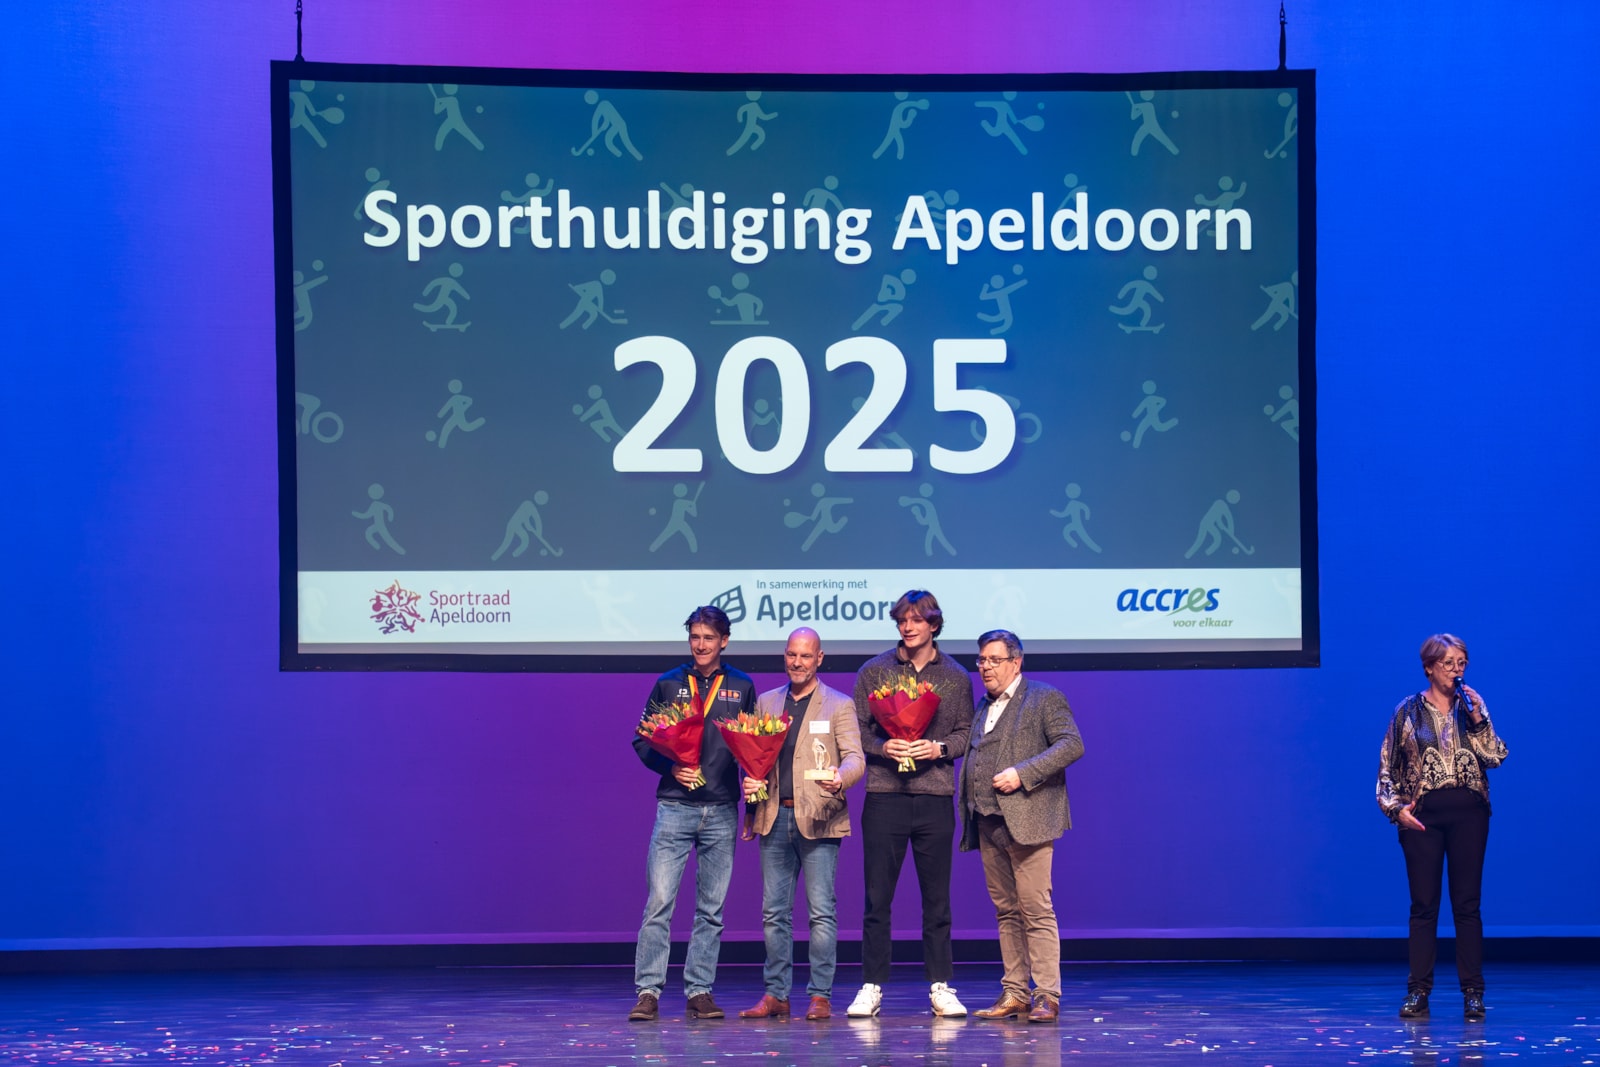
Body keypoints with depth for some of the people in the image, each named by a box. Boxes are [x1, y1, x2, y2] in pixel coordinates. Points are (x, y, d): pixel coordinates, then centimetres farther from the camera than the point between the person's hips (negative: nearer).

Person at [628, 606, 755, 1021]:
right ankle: (648, 991, -6)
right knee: (659, 901, -8)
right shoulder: (668, 684, 7)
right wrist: (671, 767, -9)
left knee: (711, 909, 5)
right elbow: (642, 741, 8)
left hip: (722, 811, 1)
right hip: (675, 807, -1)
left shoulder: (742, 688, 9)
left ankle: (699, 992, 10)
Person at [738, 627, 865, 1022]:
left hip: (818, 819, -4)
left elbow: (855, 758, -5)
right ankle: (776, 994, 11)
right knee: (774, 911, 6)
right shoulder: (766, 703, 16)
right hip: (775, 817, 4)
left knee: (822, 911, -4)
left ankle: (820, 996, 0)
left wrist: (840, 778, -27)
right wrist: (749, 779, -4)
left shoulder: (839, 705, 4)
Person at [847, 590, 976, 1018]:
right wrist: (883, 747, -12)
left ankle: (941, 987, 10)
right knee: (877, 897, 0)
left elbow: (966, 733, 9)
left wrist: (938, 749, -9)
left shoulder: (956, 677, 9)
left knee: (937, 898, 4)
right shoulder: (874, 672, 7)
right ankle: (872, 987, 5)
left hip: (935, 797, 1)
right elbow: (856, 729, 6)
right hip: (884, 796, -1)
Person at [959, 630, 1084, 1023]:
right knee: (1006, 912, 9)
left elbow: (1072, 745, -11)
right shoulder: (982, 709, 22)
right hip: (988, 824, 7)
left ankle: (1047, 997, -7)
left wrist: (1022, 773, -18)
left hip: (1027, 821, -7)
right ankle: (1014, 994, 13)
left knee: (1036, 911, -9)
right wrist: (967, 818, 12)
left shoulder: (1045, 698, 0)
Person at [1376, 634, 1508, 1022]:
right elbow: (1387, 768, 5)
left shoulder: (1472, 707, 9)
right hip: (1423, 813, -1)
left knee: (1467, 903, 1)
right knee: (1423, 904, 0)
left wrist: (1478, 719, -11)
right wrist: (1395, 807, -7)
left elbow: (1496, 756, -2)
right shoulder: (1408, 712, 5)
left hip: (1468, 811, 1)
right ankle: (1418, 992, 4)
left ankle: (1473, 993, 4)